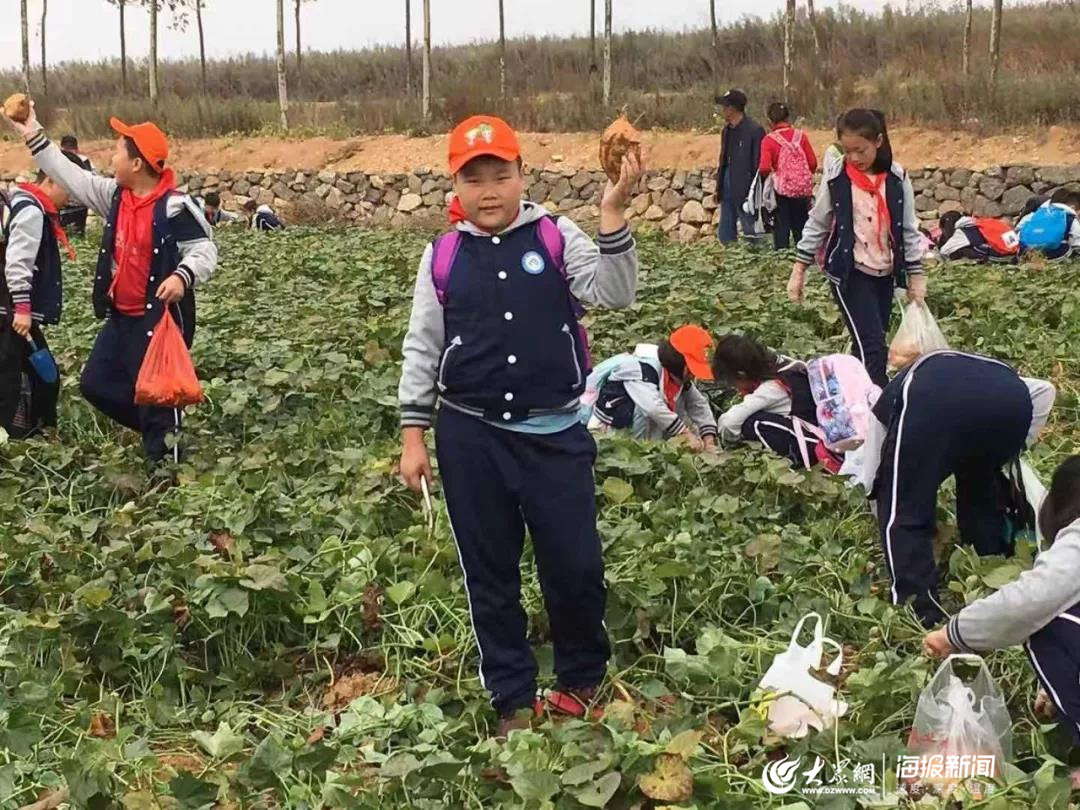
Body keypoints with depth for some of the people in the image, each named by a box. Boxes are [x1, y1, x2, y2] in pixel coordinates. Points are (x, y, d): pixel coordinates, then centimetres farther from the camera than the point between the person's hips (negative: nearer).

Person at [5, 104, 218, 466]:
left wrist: (183, 276, -37)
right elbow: (71, 177, 11)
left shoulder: (174, 206, -17)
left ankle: (164, 460, 13)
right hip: (121, 316, 9)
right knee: (96, 383, 16)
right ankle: (163, 427, 30)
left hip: (160, 317, -9)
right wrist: (33, 136, 11)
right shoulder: (116, 195, 5)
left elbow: (204, 249, -18)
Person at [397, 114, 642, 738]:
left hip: (554, 431, -1)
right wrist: (414, 434, 4)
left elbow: (615, 294, -14)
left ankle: (583, 680, 29)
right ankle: (513, 699, 23)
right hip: (470, 435, 2)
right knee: (490, 574, 9)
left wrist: (613, 215, -26)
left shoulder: (556, 237, -2)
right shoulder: (443, 257, 2)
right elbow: (423, 349, 7)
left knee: (576, 565, 4)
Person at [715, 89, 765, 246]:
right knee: (725, 235, 13)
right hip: (728, 190, 8)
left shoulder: (754, 130, -13)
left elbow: (758, 163, -14)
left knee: (751, 233, -1)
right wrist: (719, 185, 12)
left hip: (745, 190, -8)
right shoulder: (727, 130, 12)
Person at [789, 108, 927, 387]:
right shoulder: (836, 177, -6)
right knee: (871, 345, -13)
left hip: (884, 273, 3)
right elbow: (816, 225, 2)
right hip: (849, 272, -3)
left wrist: (916, 276, 4)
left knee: (873, 344, 9)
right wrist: (799, 270, 1)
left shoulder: (897, 179, -1)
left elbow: (909, 229, 5)